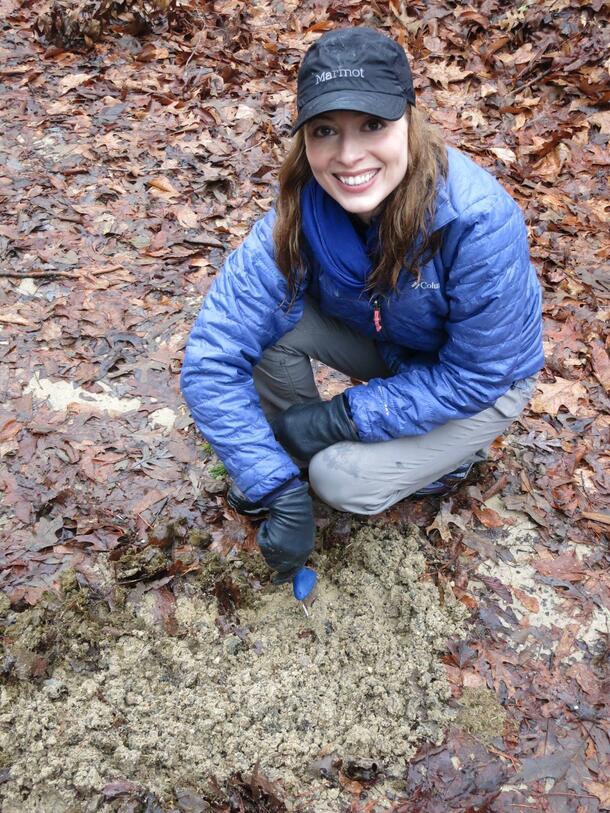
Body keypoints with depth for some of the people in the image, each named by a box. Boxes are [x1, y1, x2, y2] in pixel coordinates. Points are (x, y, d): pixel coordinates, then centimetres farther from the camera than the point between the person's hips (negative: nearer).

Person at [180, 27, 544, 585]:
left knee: (345, 481, -22)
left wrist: (339, 418, -26)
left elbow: (476, 376, -25)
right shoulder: (299, 214, -25)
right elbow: (213, 358, -27)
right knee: (273, 322, -22)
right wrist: (281, 492, -31)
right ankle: (287, 457, 3)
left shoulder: (480, 221, -36)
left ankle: (457, 453, 8)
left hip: (484, 381, -3)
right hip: (386, 344, 4)